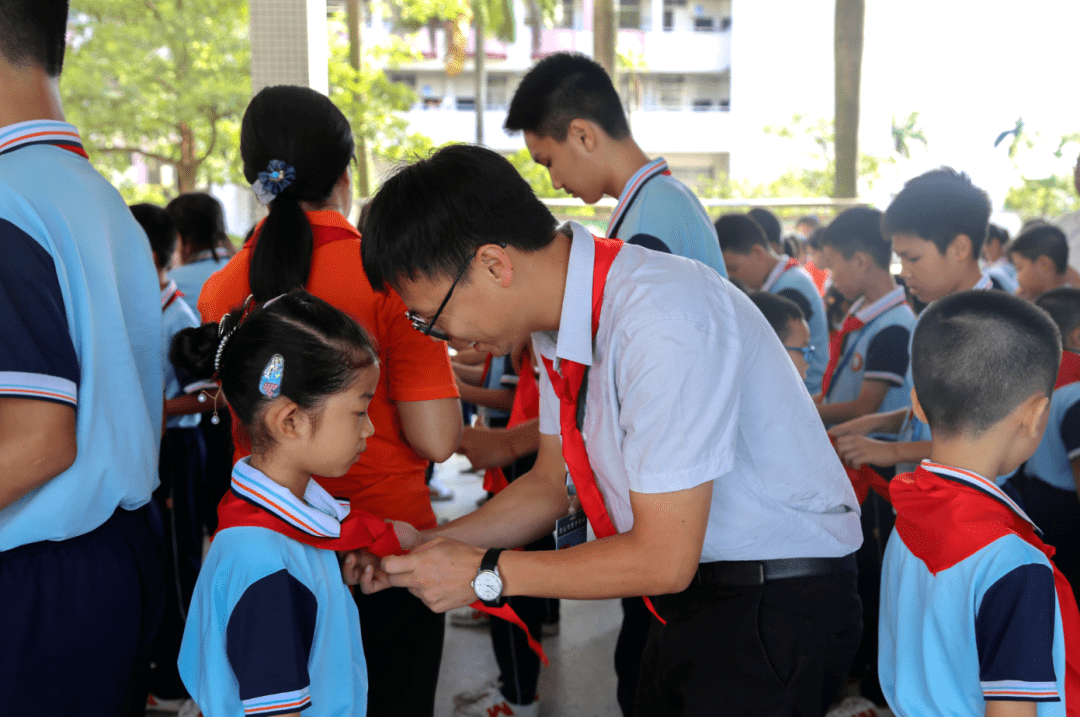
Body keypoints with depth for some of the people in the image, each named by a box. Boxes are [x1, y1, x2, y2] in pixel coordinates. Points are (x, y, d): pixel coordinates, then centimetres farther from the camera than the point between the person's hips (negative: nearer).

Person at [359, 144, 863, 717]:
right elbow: (549, 486, 10)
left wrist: (486, 574, -15)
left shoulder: (662, 325, -28)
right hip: (692, 595, 7)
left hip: (780, 603, -7)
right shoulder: (562, 315, -1)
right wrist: (426, 545, -2)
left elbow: (663, 559, -23)